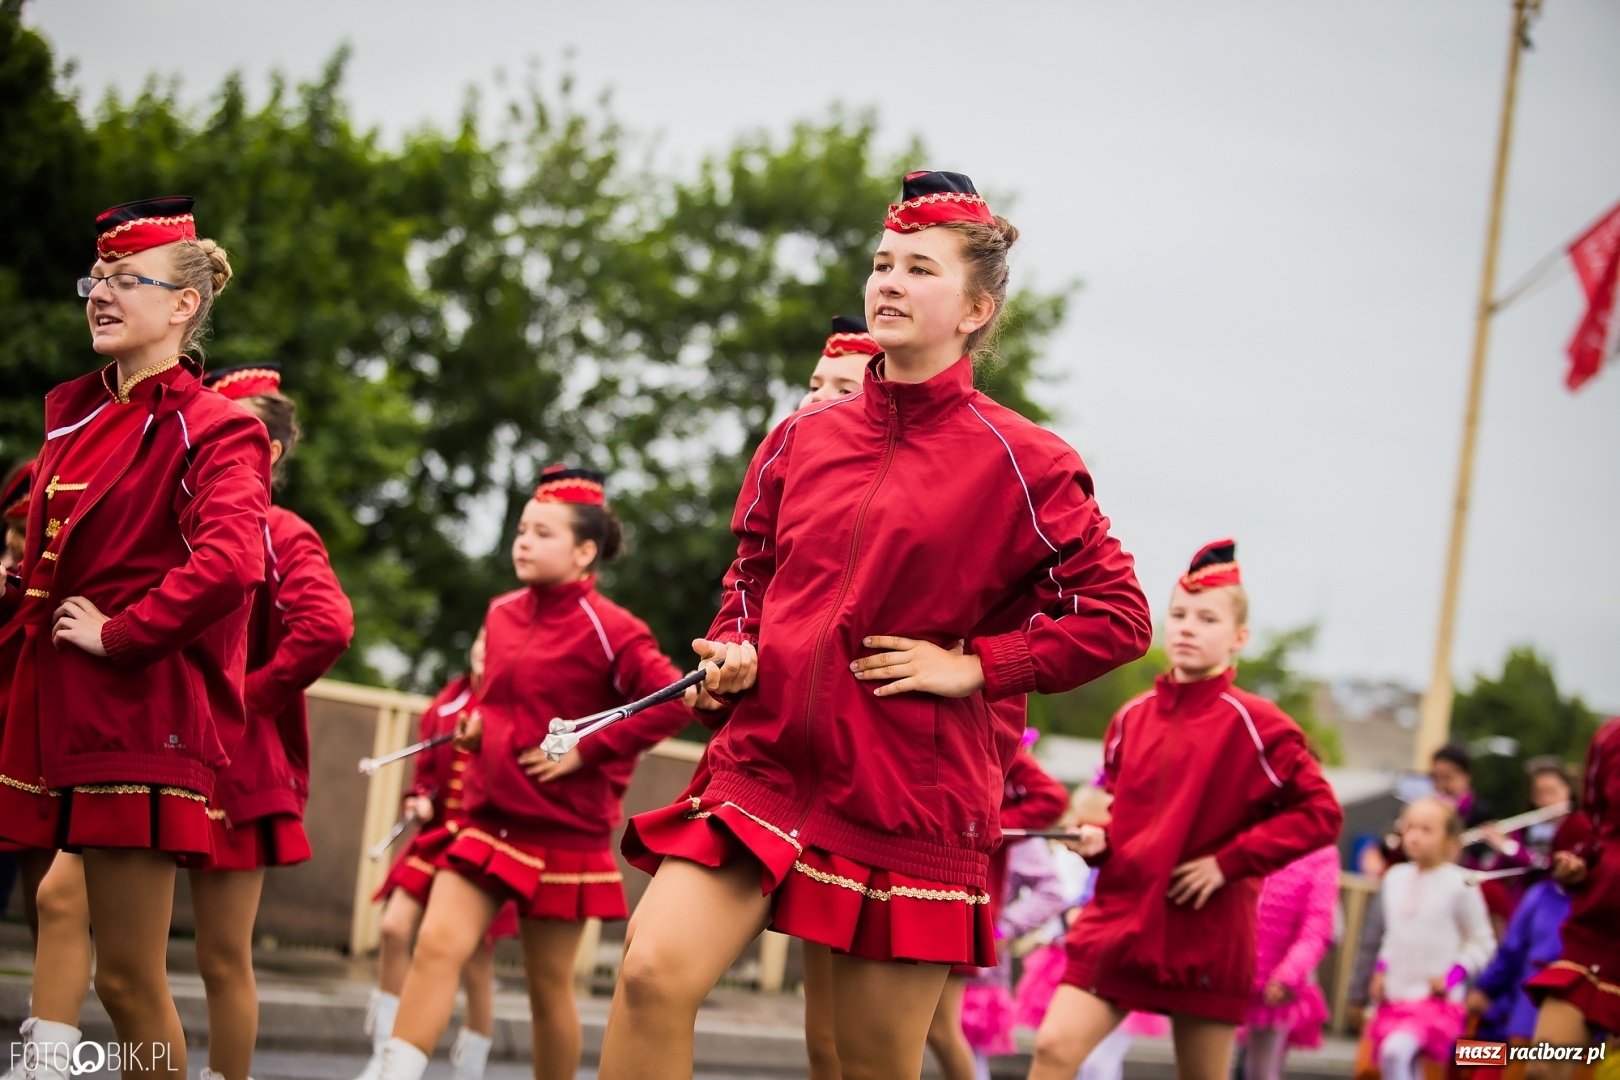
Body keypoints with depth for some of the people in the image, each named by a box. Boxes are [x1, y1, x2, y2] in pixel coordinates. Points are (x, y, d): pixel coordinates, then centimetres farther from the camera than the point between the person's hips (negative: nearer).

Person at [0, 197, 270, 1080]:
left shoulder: (214, 429, -7)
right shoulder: (72, 414, 14)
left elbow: (229, 564, -24)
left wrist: (117, 634, -18)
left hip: (136, 717, -7)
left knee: (128, 978, -2)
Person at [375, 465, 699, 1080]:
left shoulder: (606, 629, -10)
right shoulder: (500, 615, 9)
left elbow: (674, 703, -18)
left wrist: (585, 751, -18)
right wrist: (479, 723, 7)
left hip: (564, 832, -5)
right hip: (489, 817, 5)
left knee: (548, 985, 4)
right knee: (437, 944, -11)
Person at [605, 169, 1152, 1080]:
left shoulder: (1019, 462, -3)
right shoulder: (803, 439, 10)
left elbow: (1119, 617, -3)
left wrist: (975, 665, -9)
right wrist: (735, 654, 4)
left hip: (910, 803, -3)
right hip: (768, 762, 3)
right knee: (653, 975, -17)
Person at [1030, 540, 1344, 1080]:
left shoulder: (1251, 722, -7)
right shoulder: (1131, 718, 7)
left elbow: (1321, 812, -11)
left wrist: (1228, 862, -15)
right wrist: (1098, 838, -1)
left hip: (1204, 933, -3)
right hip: (1119, 916, 4)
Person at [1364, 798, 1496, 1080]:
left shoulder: (1460, 884, -9)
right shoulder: (1395, 878, 8)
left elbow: (1482, 943, -2)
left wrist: (1452, 976, -13)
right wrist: (1381, 971, 9)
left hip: (1438, 1001, -6)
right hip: (1395, 998, 7)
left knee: (1397, 1049, -29)